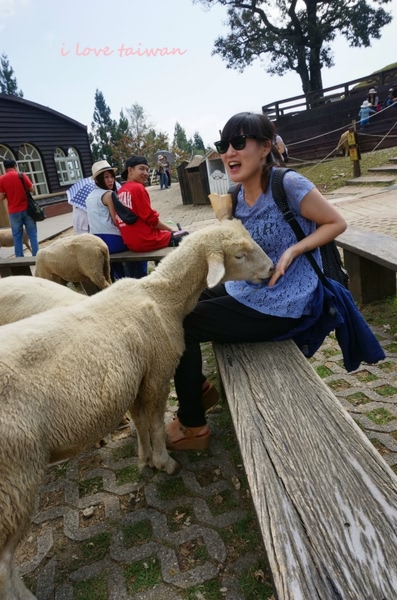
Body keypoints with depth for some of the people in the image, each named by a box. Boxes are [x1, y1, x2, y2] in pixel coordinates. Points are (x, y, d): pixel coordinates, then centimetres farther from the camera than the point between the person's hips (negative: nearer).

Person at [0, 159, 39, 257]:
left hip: (13, 212, 1)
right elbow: (32, 190, 0)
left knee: (17, 236, 7)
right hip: (27, 209, -1)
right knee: (32, 234, 6)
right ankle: (36, 255, 5)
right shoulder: (22, 175, -2)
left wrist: (8, 194, 14)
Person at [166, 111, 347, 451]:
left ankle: (193, 426, 9)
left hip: (279, 306, -8)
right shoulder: (239, 196, 4)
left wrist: (293, 251, -22)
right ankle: (198, 389, 29)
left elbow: (336, 223, -10)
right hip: (245, 291, 9)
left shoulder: (288, 184, -18)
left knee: (180, 325, -9)